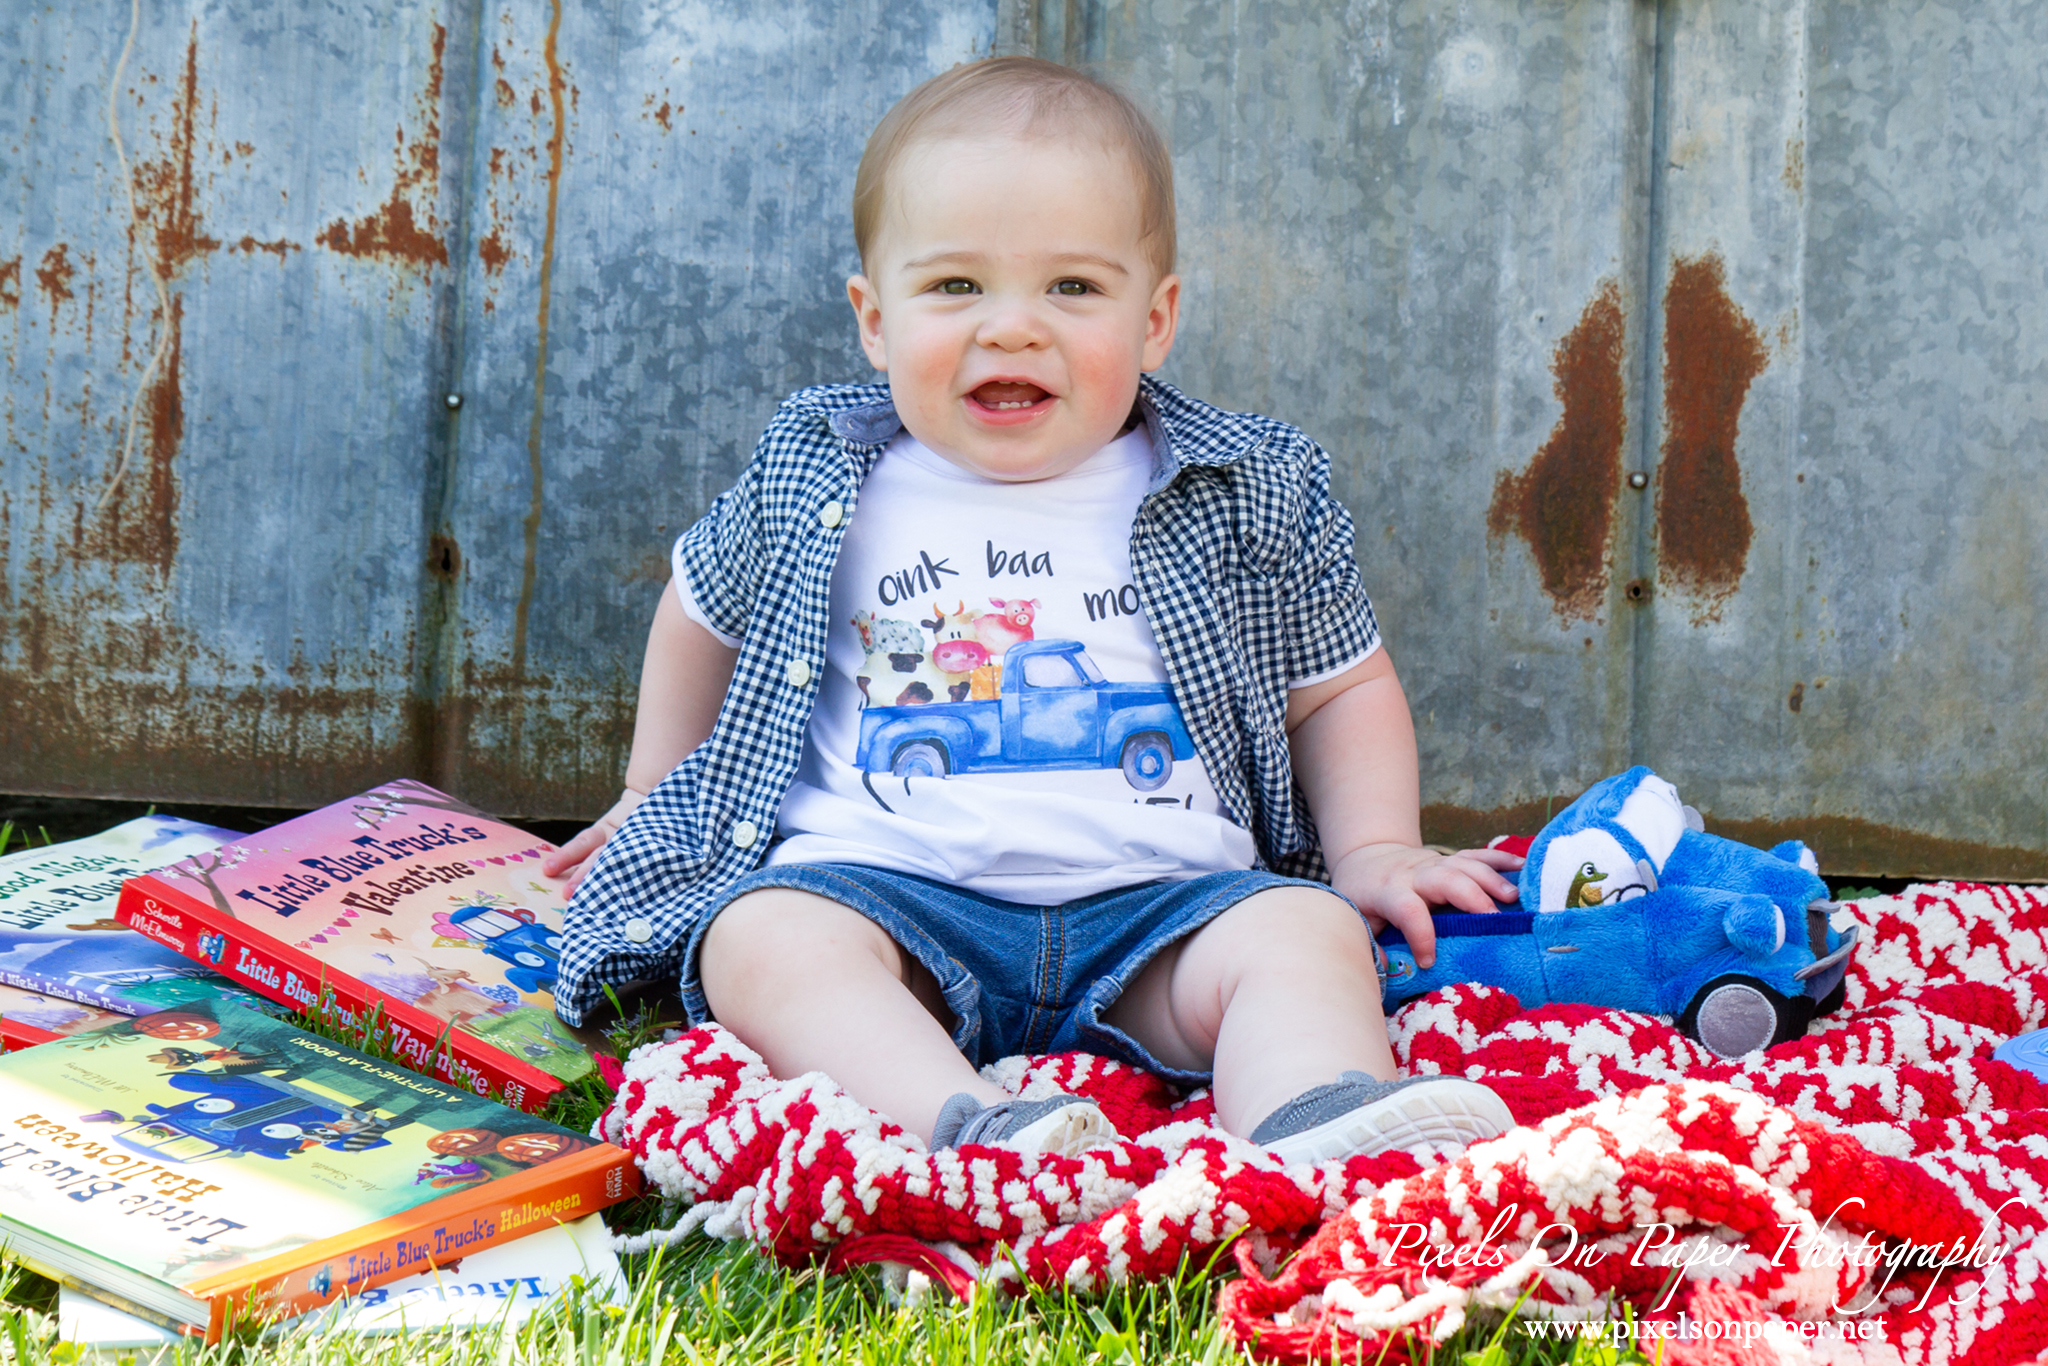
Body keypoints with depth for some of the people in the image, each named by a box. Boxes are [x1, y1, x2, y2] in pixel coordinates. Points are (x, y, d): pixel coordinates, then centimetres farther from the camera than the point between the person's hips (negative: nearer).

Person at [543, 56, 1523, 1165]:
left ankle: (1316, 1125, -51)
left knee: (1305, 933, -26)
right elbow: (704, 606, 27)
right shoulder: (818, 487, 7)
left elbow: (1341, 687, 18)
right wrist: (655, 787, 29)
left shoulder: (1246, 496, 6)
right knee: (763, 935, -30)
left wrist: (1376, 851, 4)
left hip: (1159, 902, 1)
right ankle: (967, 1123, -51)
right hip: (884, 883, 0)